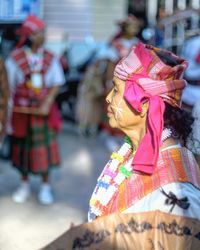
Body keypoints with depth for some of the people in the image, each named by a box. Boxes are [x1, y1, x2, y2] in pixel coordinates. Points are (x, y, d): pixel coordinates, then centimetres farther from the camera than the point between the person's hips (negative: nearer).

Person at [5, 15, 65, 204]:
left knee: (45, 148, 5)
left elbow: (56, 84, 0)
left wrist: (47, 104, -14)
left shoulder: (50, 59, -4)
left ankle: (45, 187, 20)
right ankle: (24, 185, 27)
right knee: (22, 148, 10)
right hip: (21, 111, -1)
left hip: (44, 111, 1)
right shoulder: (15, 59, -8)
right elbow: (9, 88, -5)